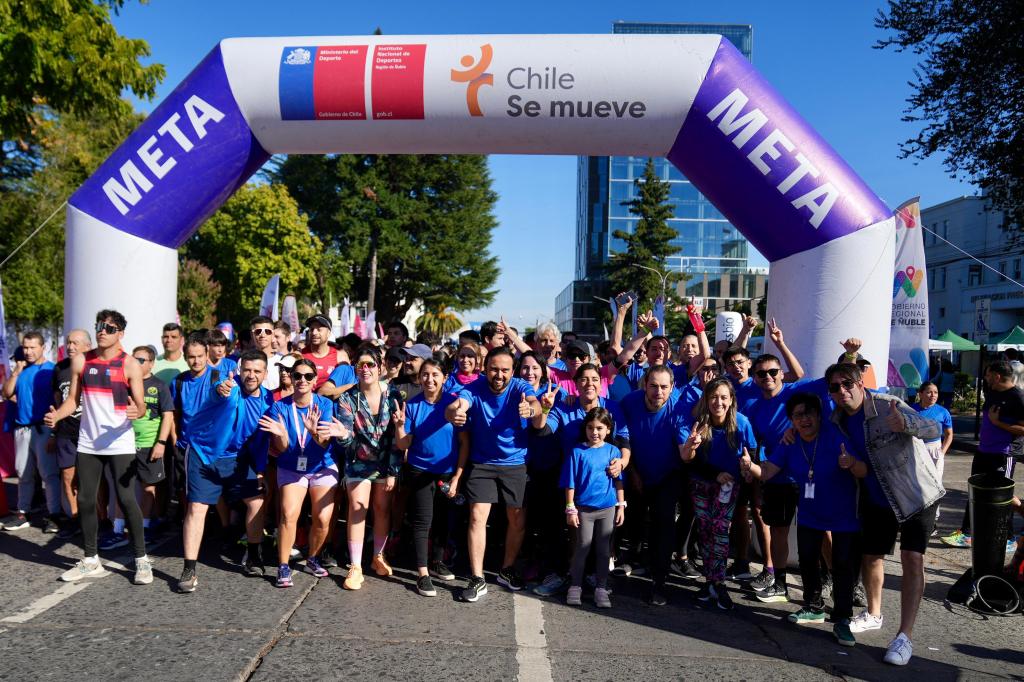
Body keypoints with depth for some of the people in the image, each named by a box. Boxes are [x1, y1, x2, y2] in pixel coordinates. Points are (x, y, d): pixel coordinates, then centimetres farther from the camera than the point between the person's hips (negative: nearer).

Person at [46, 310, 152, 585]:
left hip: (120, 443, -4)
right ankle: (91, 560, 24)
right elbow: (73, 399, 8)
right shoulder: (80, 361, 4)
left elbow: (140, 405, -8)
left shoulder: (130, 365, -6)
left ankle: (142, 560, 4)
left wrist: (136, 412, -31)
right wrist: (57, 415, -11)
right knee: (85, 500, 9)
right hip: (88, 443, 4)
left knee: (126, 499, -7)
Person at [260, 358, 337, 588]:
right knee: (288, 514, -19)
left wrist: (314, 431, -40)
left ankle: (312, 558, 19)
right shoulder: (280, 407, -8)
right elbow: (281, 449, -10)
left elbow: (324, 442, -19)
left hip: (323, 468, 0)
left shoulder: (325, 404, -9)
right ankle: (283, 567, -3)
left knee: (323, 519, -8)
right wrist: (281, 435, -32)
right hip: (291, 469, 0)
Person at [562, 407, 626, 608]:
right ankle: (575, 586, 20)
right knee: (583, 548, 6)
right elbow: (570, 483, -5)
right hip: (584, 508, -2)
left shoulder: (613, 451, 0)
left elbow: (618, 481, 7)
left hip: (608, 509, 2)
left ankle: (601, 588, 21)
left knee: (604, 550, 10)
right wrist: (570, 508, -6)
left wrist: (621, 506, 5)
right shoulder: (578, 452, -7)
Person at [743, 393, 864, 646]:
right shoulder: (790, 443, -10)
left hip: (843, 514, -4)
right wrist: (750, 466, -37)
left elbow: (863, 472, -29)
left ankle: (842, 620, 10)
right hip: (810, 511, 5)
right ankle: (814, 608, 31)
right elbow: (767, 471, -15)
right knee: (808, 561, 11)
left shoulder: (835, 435, -24)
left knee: (842, 566, -3)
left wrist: (852, 463, -52)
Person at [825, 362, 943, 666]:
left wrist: (906, 423, -52)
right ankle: (873, 614, 36)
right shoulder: (837, 420, -6)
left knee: (912, 559, -13)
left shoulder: (887, 405, -23)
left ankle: (905, 637, -7)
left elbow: (934, 429, -31)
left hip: (916, 495, -5)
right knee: (871, 556, 12)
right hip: (877, 500, 5)